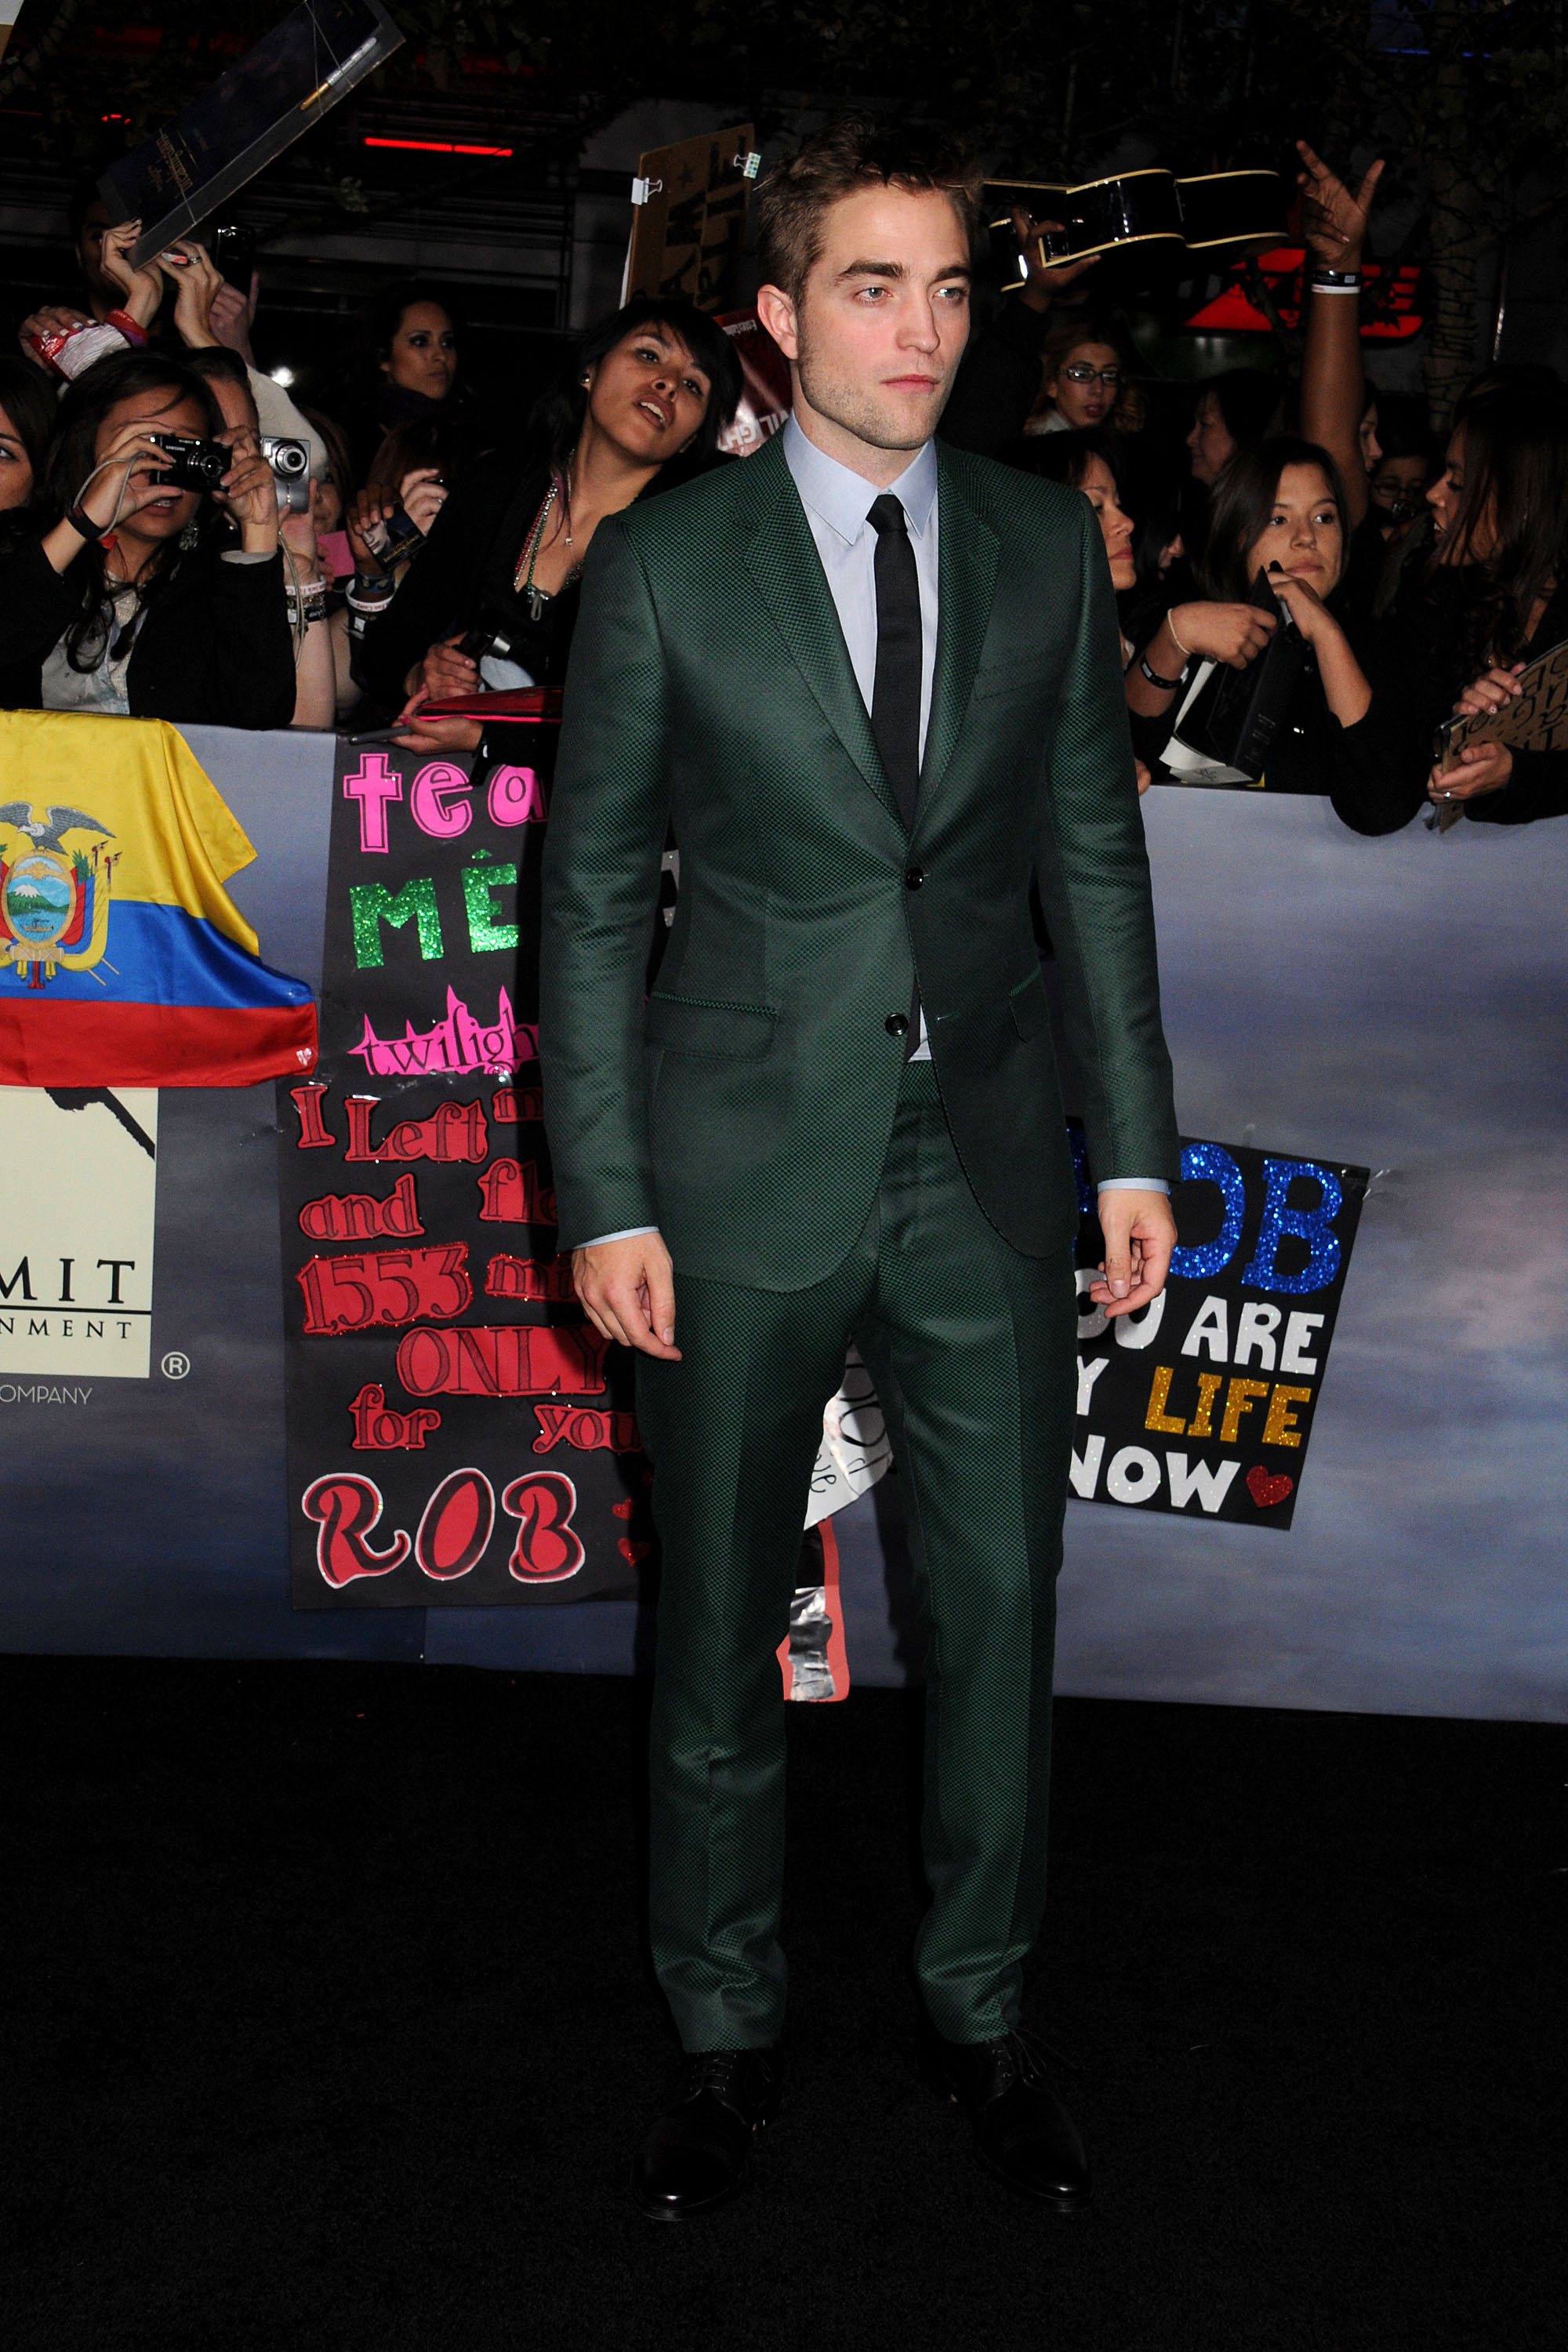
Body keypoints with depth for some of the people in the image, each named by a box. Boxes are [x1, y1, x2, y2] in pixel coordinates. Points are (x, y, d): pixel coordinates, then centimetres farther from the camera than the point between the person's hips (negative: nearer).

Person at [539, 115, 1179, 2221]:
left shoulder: (1048, 545, 4)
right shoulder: (664, 563, -4)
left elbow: (1095, 855, 8)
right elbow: (591, 894, -2)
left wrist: (1136, 1143, 4)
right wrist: (606, 1196, -7)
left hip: (985, 1155, 2)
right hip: (745, 1170, -2)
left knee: (1003, 1600, 9)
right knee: (719, 1622, 10)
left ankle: (979, 2006, 30)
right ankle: (726, 2031, 29)